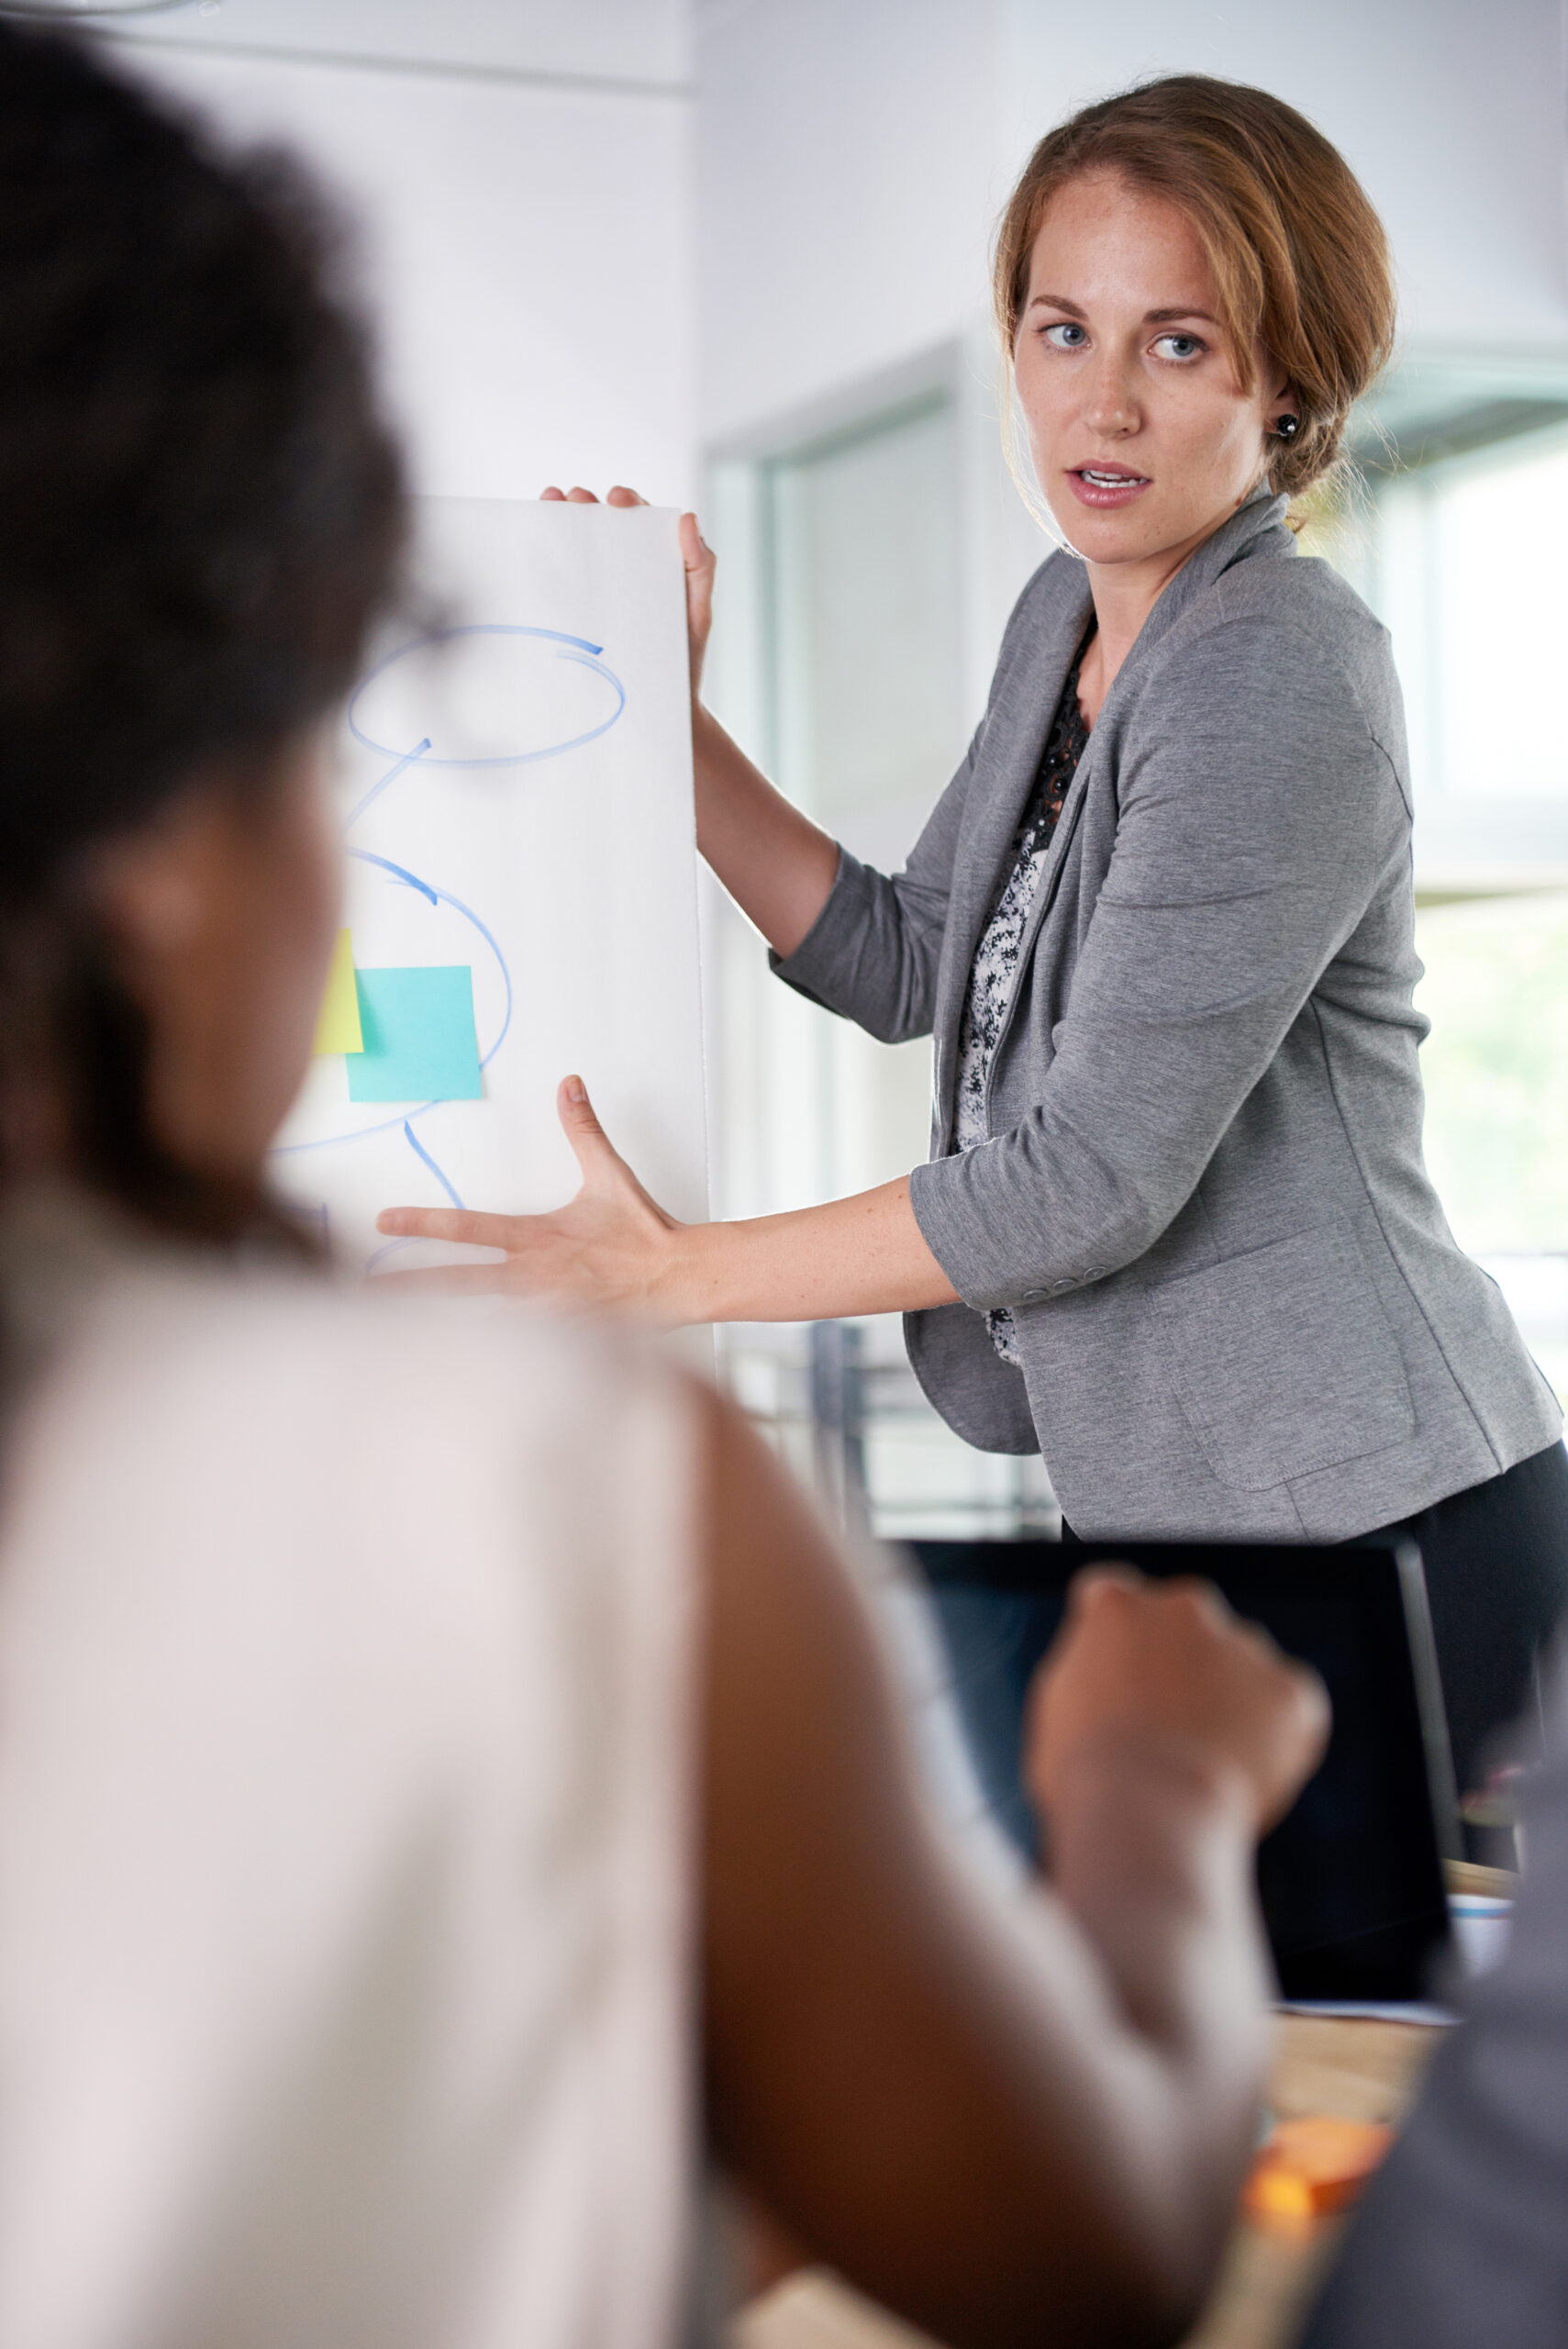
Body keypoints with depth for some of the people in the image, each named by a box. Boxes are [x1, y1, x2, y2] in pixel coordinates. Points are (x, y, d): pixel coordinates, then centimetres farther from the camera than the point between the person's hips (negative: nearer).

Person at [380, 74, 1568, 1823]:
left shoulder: (1282, 684, -20)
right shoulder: (1067, 616, 10)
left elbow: (1097, 1173, -22)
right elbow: (905, 964, 17)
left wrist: (677, 1272, -15)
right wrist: (667, 728, 7)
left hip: (1367, 1528, -8)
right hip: (1154, 1501, 9)